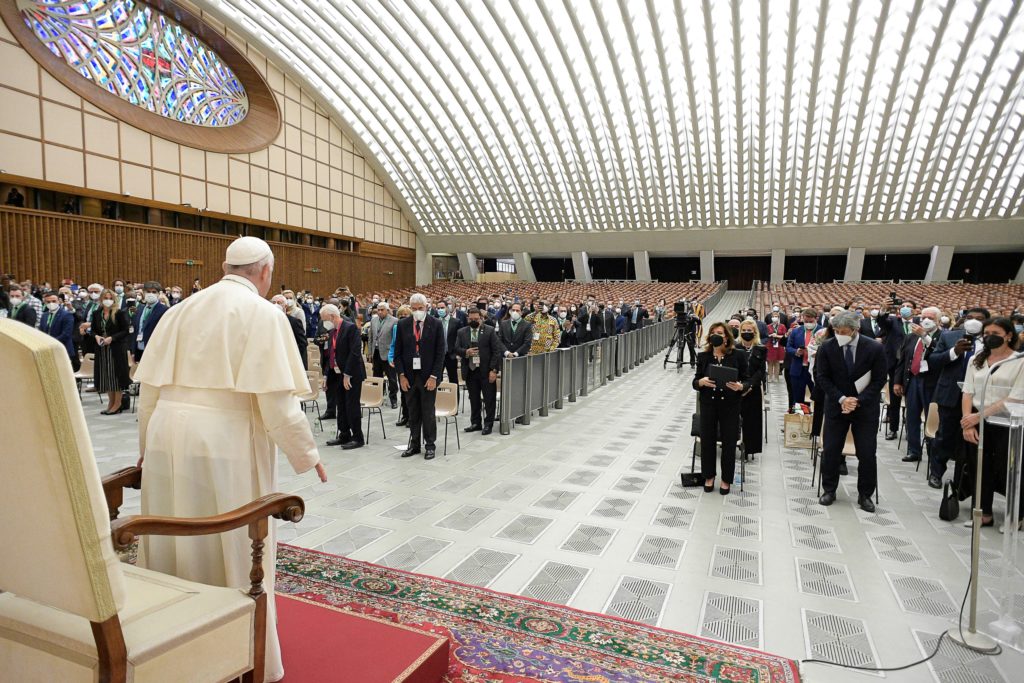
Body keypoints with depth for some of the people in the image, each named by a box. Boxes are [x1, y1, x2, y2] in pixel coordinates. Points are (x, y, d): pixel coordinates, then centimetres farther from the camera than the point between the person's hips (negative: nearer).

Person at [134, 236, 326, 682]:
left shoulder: (182, 310, 9)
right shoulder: (262, 314, -8)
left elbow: (151, 386, 10)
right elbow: (276, 399, -13)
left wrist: (147, 445, 23)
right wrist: (306, 454, -2)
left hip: (169, 436, 6)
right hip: (225, 442, -5)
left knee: (176, 544, 19)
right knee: (233, 550, 8)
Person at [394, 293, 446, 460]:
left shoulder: (436, 324, -3)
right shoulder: (402, 325, 3)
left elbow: (440, 352, -4)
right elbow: (398, 352, 5)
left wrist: (434, 376, -10)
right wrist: (401, 375, -3)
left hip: (428, 376, -2)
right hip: (409, 376, 2)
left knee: (428, 413, 5)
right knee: (413, 413, 11)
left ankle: (429, 445, 16)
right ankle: (414, 444, 22)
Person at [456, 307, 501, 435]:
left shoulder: (490, 331, -2)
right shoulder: (462, 332, 9)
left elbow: (496, 351, -5)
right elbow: (456, 349, 7)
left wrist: (493, 370, -12)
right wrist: (465, 352, -15)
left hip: (486, 371, -3)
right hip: (470, 371, 3)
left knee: (489, 399, 2)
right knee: (474, 399, 12)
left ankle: (488, 424, 13)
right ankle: (475, 423, 23)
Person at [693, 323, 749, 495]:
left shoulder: (738, 356, -4)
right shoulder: (703, 356, 1)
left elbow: (746, 381, -1)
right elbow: (695, 381, 2)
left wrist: (740, 386, -23)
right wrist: (701, 382, -20)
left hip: (730, 405, -1)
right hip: (708, 404, 2)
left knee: (729, 442, 6)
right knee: (707, 440, 8)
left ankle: (726, 479, 23)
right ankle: (709, 476, 28)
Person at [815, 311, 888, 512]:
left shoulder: (875, 348, -9)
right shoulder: (827, 347, -7)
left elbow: (879, 379, -5)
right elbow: (823, 378, -3)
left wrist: (858, 401, -14)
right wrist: (841, 399, -14)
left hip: (865, 407, -1)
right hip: (836, 405, 1)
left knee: (867, 453, 3)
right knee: (830, 450, 4)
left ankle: (865, 495, 19)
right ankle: (829, 490, 19)